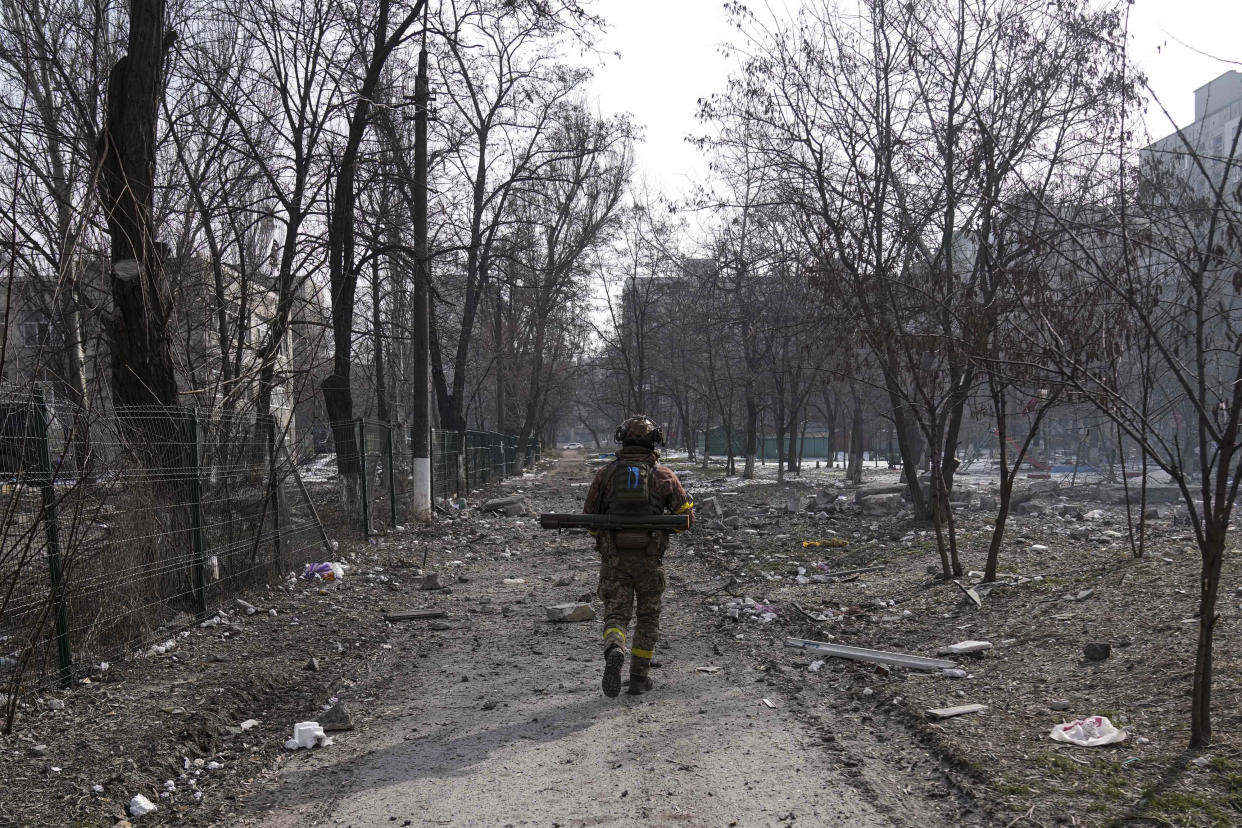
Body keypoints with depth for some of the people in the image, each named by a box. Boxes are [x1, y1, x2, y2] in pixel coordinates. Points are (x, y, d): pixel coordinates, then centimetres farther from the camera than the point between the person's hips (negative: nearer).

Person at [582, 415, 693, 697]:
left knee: (616, 613, 4)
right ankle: (639, 677, 20)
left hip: (613, 557, 0)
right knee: (648, 616, 16)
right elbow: (687, 516, 5)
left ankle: (614, 653, -27)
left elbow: (589, 515, 6)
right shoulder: (664, 475, 1)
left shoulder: (605, 473, 3)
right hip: (650, 558, 0)